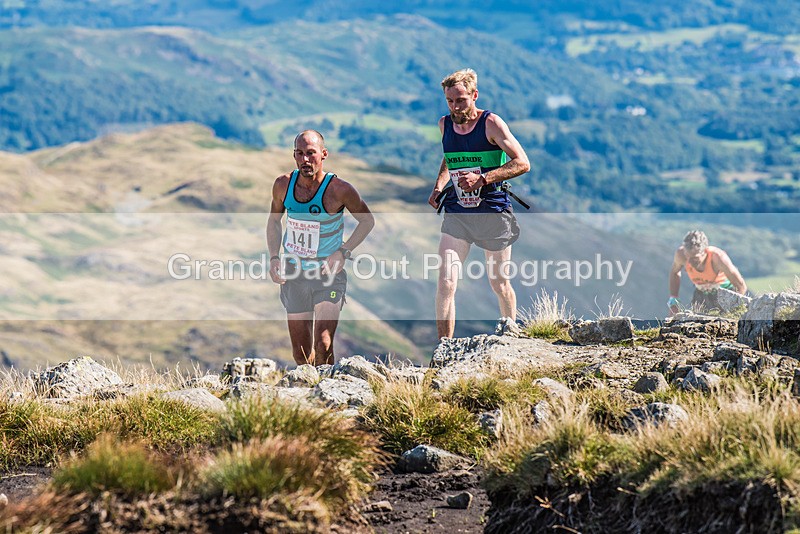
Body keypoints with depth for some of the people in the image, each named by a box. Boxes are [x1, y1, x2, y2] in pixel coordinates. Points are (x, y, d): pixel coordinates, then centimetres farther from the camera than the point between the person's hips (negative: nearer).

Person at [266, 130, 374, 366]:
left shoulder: (339, 190, -16)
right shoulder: (283, 185, -5)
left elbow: (367, 221, 0)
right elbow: (274, 220, 14)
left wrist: (343, 252, -11)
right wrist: (274, 257, 1)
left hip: (328, 276, -4)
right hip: (293, 275, 4)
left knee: (323, 346, -19)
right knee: (300, 354, 11)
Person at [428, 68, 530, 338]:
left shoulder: (491, 123, -9)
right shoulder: (444, 125, 7)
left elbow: (522, 163, -12)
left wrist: (482, 179, -21)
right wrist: (439, 187, 9)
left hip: (493, 214, -3)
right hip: (456, 215, 3)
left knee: (499, 283, 11)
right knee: (445, 283, -13)